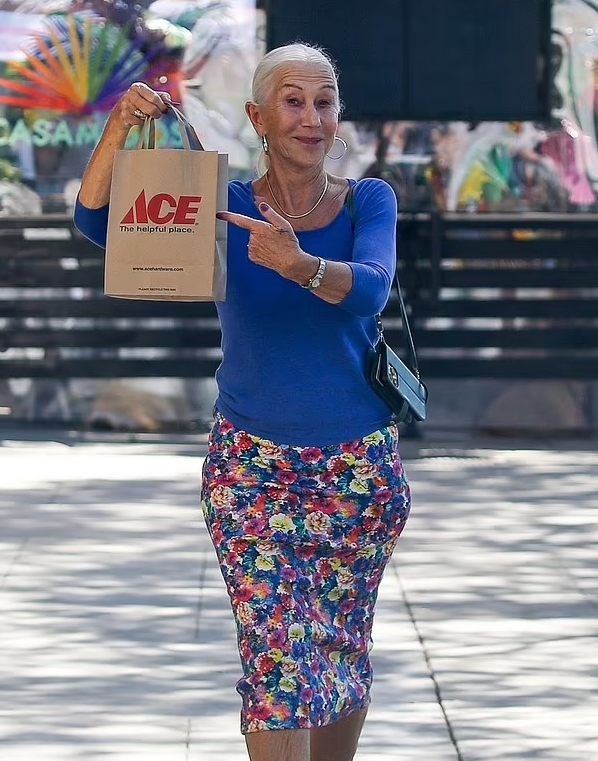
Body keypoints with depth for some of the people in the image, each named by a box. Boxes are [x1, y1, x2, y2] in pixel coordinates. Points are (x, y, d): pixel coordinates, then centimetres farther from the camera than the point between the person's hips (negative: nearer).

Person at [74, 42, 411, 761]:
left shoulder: (369, 201, -2)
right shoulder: (225, 208, -3)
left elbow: (370, 288, -22)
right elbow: (97, 223, -15)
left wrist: (298, 264, -44)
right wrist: (119, 129, -32)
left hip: (361, 464, 2)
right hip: (252, 463, -2)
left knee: (344, 647, 11)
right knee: (279, 653, -12)